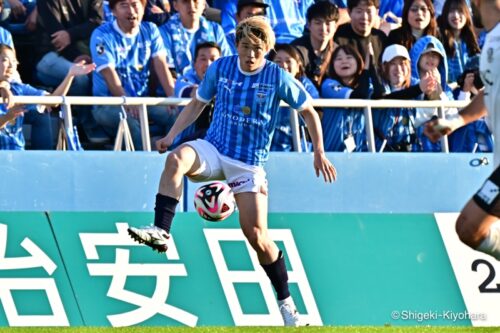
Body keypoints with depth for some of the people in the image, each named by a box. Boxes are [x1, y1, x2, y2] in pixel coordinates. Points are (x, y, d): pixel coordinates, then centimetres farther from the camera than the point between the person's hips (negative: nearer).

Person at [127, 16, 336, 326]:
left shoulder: (278, 77, -8)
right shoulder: (220, 68, -2)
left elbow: (309, 111, 4)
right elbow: (197, 104, 12)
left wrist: (319, 153, -2)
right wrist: (170, 136, 3)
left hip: (249, 163, -2)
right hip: (213, 150, 2)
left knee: (256, 233, -7)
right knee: (176, 158, -32)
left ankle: (286, 300, 9)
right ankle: (161, 232, -36)